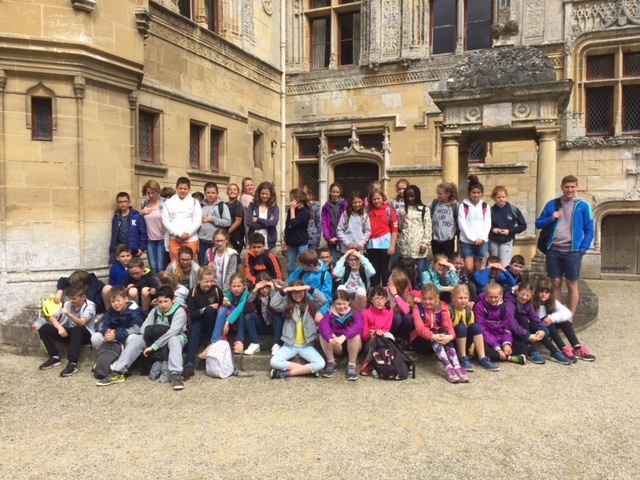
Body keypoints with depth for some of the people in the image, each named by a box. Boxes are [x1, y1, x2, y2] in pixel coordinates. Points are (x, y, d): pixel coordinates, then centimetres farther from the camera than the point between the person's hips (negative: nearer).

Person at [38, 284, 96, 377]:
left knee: (77, 329, -40)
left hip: (84, 335, -6)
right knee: (44, 328, -9)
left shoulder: (90, 306, -17)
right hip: (70, 333, 6)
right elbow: (52, 317, 1)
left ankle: (73, 363, -38)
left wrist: (68, 314, -47)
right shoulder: (68, 304, -1)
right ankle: (54, 357, -6)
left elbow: (81, 323, -32)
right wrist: (60, 327, -18)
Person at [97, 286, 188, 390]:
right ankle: (118, 372, -21)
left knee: (173, 340, -40)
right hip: (155, 338, 5)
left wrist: (153, 346, -34)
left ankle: (175, 374, -49)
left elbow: (172, 332, -29)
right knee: (135, 339, -17)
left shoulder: (179, 312, -17)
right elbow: (144, 327, -7)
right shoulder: (155, 311, 1)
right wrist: (147, 344, -27)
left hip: (175, 338, -5)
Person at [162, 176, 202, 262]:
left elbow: (198, 221, 2)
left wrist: (187, 233, -10)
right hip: (174, 239, 1)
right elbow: (165, 221, 0)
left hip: (190, 239, 0)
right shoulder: (169, 202, 7)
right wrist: (179, 234, -8)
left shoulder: (194, 202, 8)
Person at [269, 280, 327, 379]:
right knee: (274, 362, -25)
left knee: (320, 364, -25)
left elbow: (323, 300, -19)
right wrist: (284, 290, -25)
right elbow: (273, 304, -17)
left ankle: (287, 373, -14)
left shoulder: (310, 303, 0)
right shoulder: (287, 304, 1)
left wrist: (309, 288, -25)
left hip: (307, 346, 0)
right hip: (289, 345, 1)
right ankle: (306, 369, -14)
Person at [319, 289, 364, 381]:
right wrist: (331, 339, -49)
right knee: (323, 334, -23)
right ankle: (331, 363, -11)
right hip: (337, 347, 2)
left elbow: (359, 326, -32)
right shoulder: (330, 314, -5)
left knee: (356, 335, -32)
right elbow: (323, 325, -27)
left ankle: (351, 365, -19)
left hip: (352, 345, -1)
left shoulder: (355, 313, -10)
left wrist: (343, 337, -48)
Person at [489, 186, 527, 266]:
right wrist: (492, 229, -12)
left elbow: (523, 225, 2)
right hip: (493, 242, 2)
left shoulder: (513, 209, -6)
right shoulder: (490, 211, -6)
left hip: (507, 242, -2)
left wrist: (510, 231, -10)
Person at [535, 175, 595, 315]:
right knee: (556, 284, 8)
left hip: (572, 252, -2)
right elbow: (538, 224, 12)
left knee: (572, 285, 5)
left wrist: (582, 250, -6)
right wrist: (551, 219, -7)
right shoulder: (552, 204, 8)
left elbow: (590, 230, 1)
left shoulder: (584, 206, 2)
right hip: (553, 251, 2)